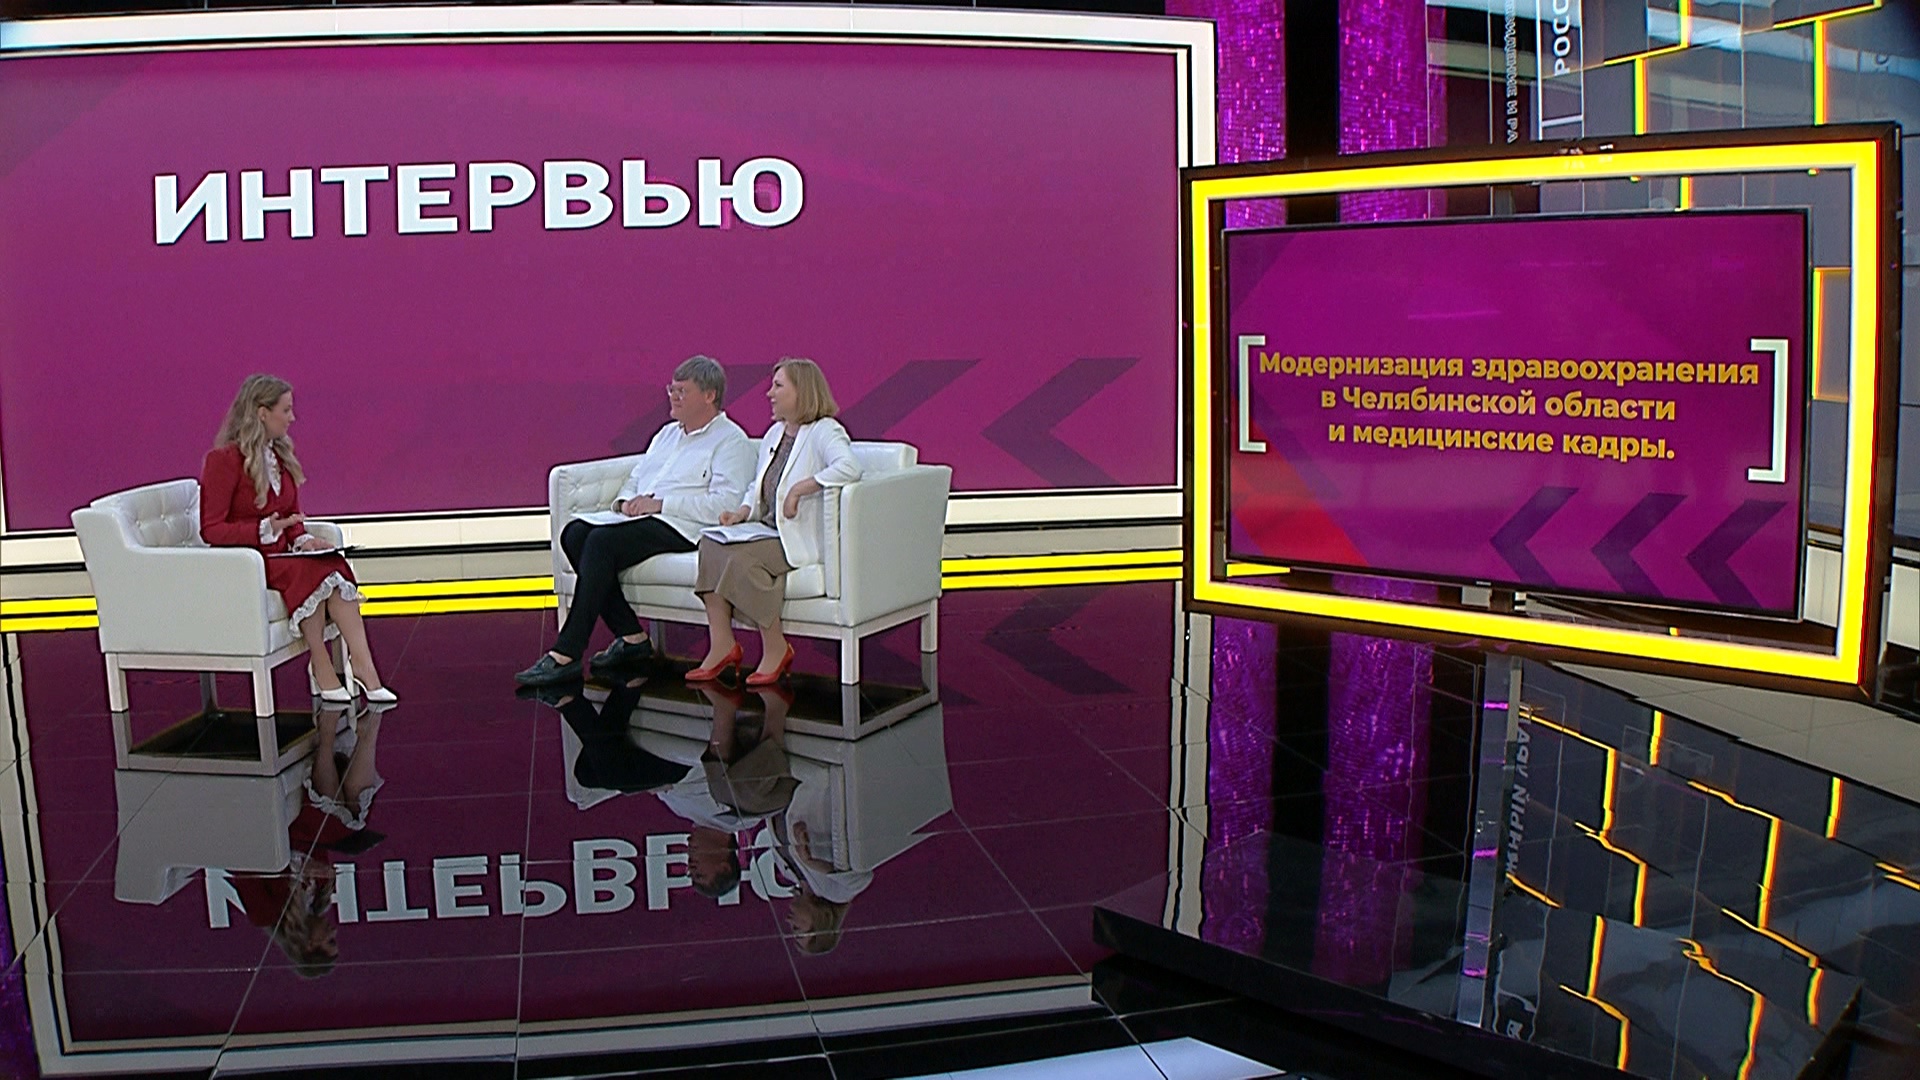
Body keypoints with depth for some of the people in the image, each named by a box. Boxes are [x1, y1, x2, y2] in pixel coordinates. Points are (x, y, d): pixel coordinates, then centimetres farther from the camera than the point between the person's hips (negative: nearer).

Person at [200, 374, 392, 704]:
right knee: (307, 570, -33)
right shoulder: (223, 459, -11)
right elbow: (210, 529, -14)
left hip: (278, 554, 6)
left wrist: (303, 538, -5)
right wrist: (266, 530, -27)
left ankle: (363, 667, -33)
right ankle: (320, 665, -26)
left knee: (333, 564, -24)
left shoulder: (281, 454, 12)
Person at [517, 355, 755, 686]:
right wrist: (626, 500, 4)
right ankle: (630, 636, -15)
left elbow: (725, 503, -15)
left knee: (602, 541, -30)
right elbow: (635, 477, 30)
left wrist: (660, 503, -17)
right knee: (575, 533, -18)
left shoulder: (731, 441, 0)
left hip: (680, 526, -9)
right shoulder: (667, 433, 27)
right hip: (638, 517, 9)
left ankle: (566, 654, -28)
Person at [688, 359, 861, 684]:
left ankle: (776, 648, -14)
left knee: (741, 557, -29)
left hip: (802, 538, -8)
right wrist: (743, 512, 3)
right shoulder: (774, 433, 20)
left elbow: (848, 467, -28)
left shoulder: (824, 431, -7)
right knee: (711, 544, -16)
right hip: (769, 532, 8)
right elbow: (758, 490, 24)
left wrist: (800, 488, -27)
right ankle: (722, 644, -15)